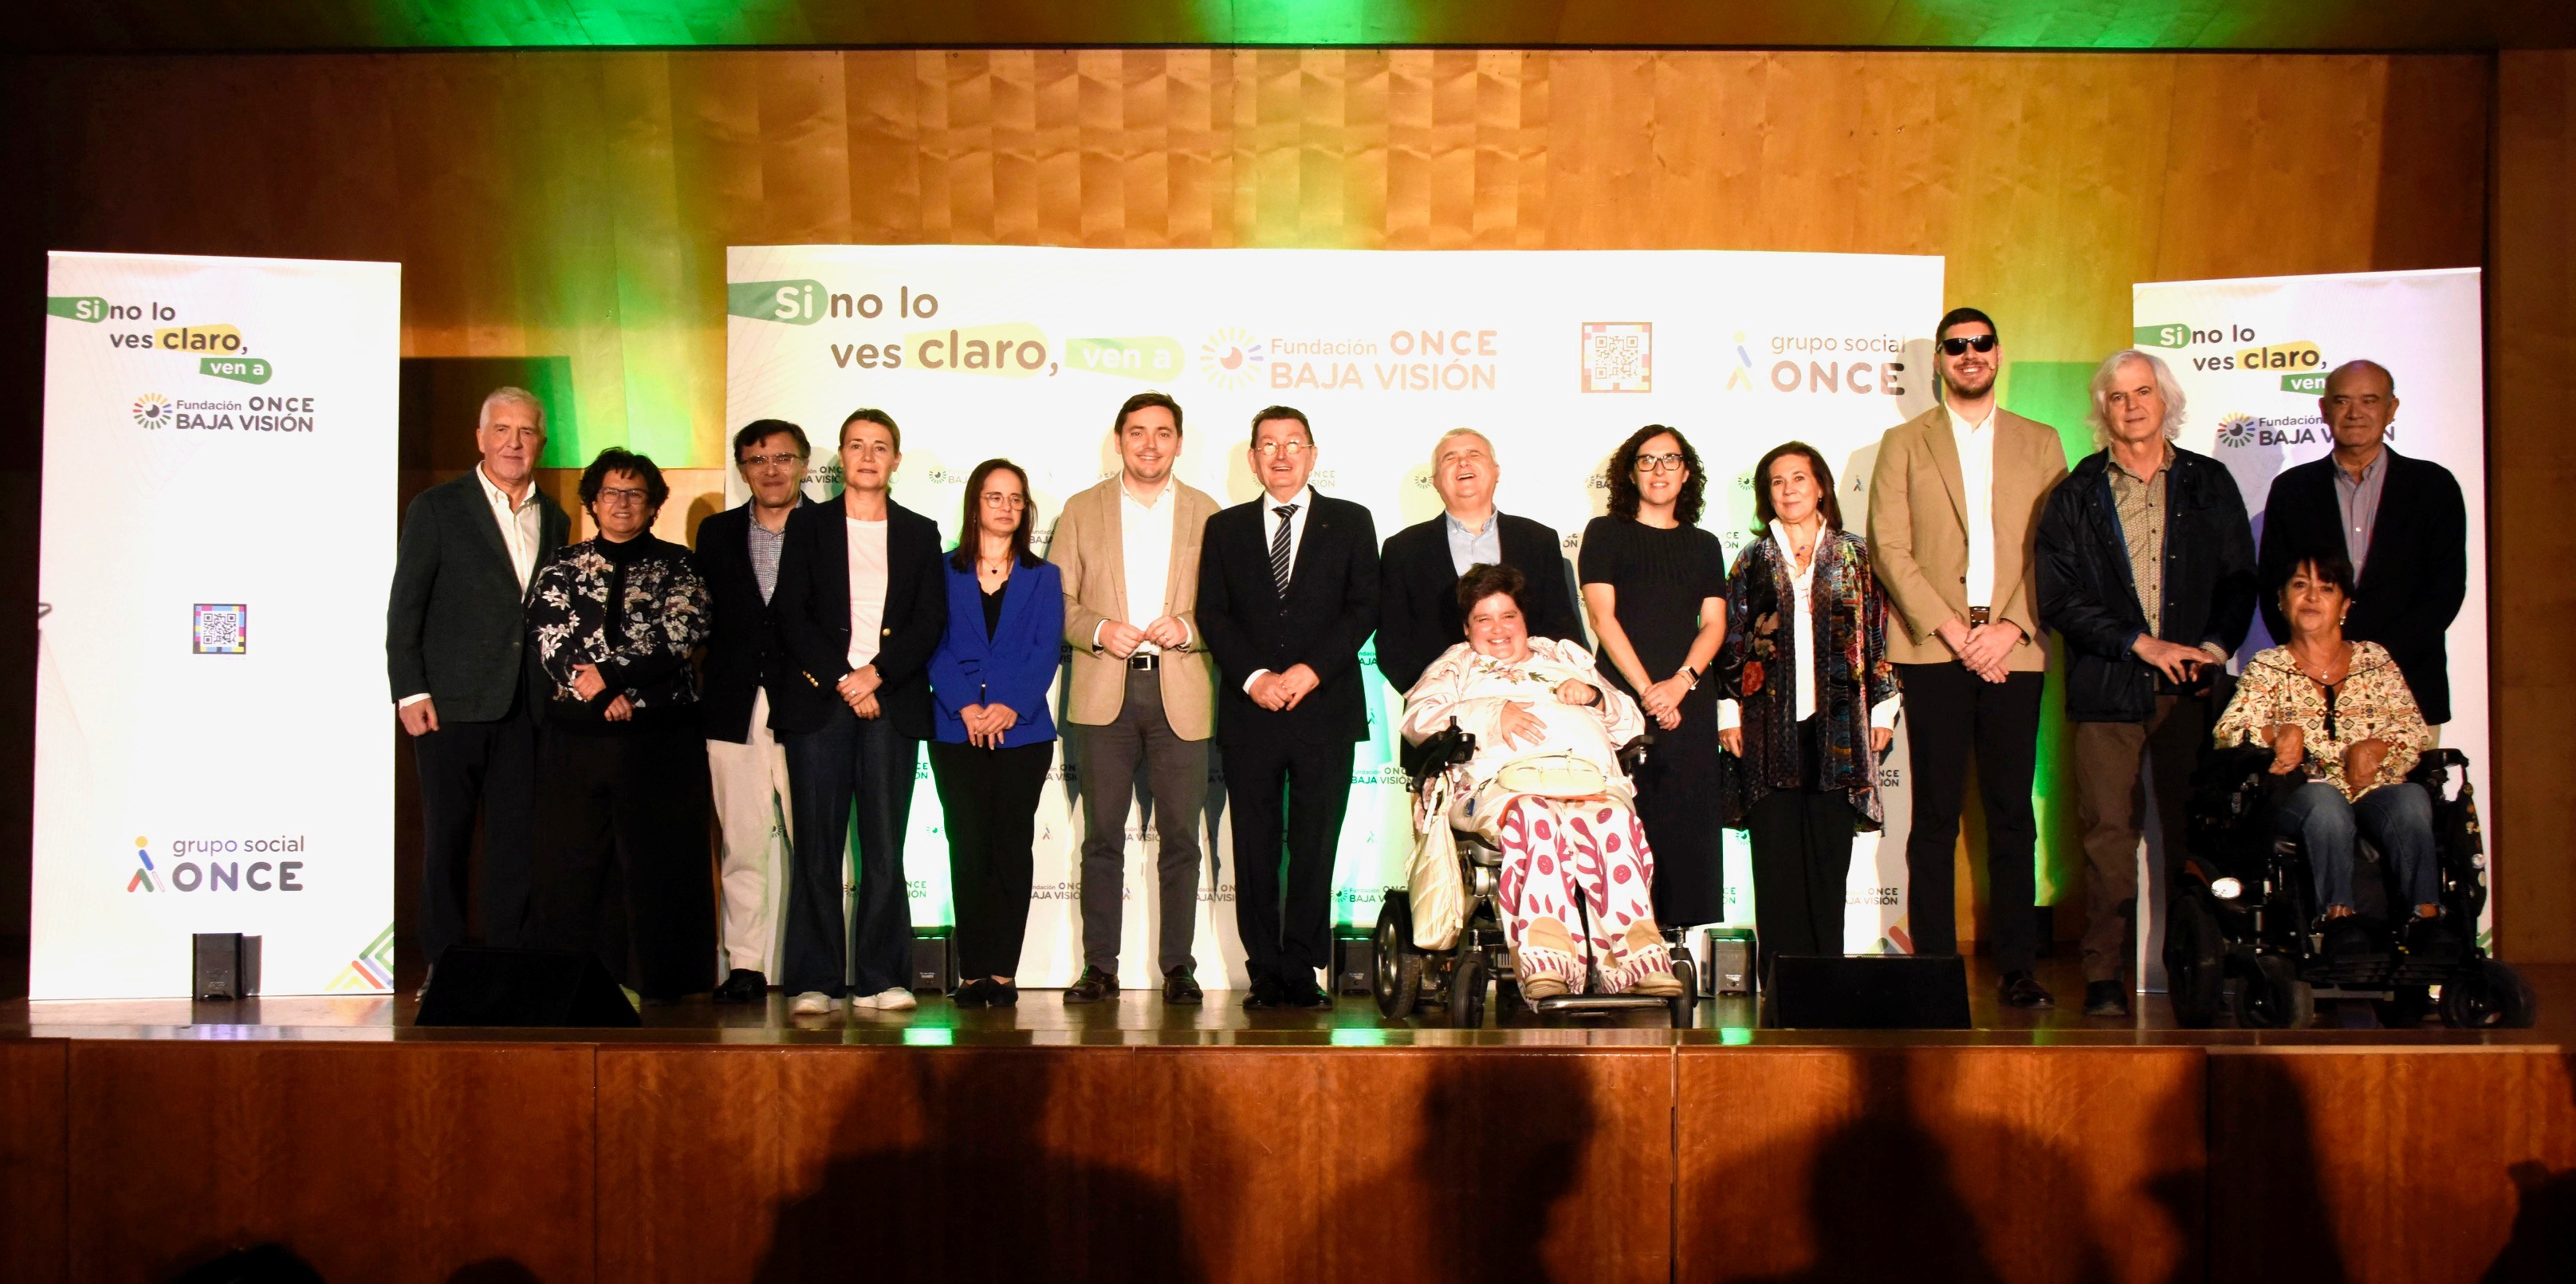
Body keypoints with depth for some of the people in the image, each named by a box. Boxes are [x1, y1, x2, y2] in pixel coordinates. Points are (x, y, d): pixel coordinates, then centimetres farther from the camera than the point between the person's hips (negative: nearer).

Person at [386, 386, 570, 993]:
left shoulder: (554, 521, 14)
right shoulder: (436, 508, 2)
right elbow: (404, 606, -1)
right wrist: (410, 692, -8)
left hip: (526, 711, 3)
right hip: (451, 704, -3)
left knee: (519, 840, 4)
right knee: (446, 839, 3)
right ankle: (443, 963, 12)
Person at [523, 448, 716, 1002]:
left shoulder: (676, 564, 8)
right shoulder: (563, 565, 13)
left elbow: (682, 635, -5)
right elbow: (547, 634, 1)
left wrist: (610, 676, -13)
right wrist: (599, 693, -12)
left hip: (660, 734, -1)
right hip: (576, 734, 2)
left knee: (659, 859, -1)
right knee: (569, 861, 2)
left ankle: (659, 979, 5)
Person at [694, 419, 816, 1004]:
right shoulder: (717, 533, 15)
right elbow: (707, 621, 12)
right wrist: (710, 695, 3)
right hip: (736, 709, 3)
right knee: (742, 845, 5)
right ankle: (744, 966, 11)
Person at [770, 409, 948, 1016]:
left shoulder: (919, 533, 15)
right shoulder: (807, 526, 12)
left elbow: (930, 621, 5)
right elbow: (792, 616, 2)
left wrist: (875, 674, -9)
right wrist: (842, 680, -8)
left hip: (892, 704, 1)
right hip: (817, 700, -1)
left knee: (885, 847, -1)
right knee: (817, 846, -2)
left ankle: (880, 978, 4)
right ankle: (813, 982, 2)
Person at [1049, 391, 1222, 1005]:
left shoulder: (1206, 513, 11)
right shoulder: (1082, 510, 11)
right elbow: (1057, 599, 8)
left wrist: (1188, 628, -11)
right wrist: (1100, 630, -10)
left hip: (1180, 693, 0)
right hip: (1105, 693, 0)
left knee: (1180, 836, 1)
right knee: (1102, 835, 2)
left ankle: (1178, 966, 8)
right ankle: (1099, 966, 8)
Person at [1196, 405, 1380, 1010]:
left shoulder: (1350, 523, 10)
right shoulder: (1225, 528, 13)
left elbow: (1363, 609, 2)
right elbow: (1212, 615, 6)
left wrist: (1311, 670, -11)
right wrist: (1255, 677, -9)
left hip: (1325, 709, -1)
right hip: (1249, 712, 1)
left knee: (1314, 848, -1)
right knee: (1255, 850, 2)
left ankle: (1302, 973, 7)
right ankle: (1267, 973, 8)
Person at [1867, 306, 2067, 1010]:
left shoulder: (2040, 443, 15)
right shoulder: (1904, 443, 11)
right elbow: (1890, 549, 1)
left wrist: (2010, 628, -8)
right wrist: (1951, 630, -9)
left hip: (2013, 652, 1)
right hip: (1933, 652, -1)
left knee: (2012, 814, 2)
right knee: (1936, 814, -2)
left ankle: (2018, 969, 7)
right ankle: (1934, 968, 3)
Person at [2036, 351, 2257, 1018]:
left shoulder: (2209, 484, 12)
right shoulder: (2074, 496, 7)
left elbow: (2240, 580, 12)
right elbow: (2058, 600, -1)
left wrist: (2214, 648, -5)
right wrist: (2142, 644, -9)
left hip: (2193, 686, 1)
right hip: (2106, 687, -1)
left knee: (2193, 829, 1)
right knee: (2109, 832, -3)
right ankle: (2104, 975, 3)